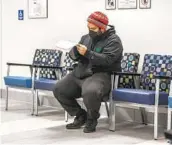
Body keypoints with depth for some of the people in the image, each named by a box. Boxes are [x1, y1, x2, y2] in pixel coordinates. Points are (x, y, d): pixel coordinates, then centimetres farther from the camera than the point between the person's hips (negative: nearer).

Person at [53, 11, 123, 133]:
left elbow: (107, 60, -20)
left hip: (101, 75, -8)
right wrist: (75, 51, -11)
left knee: (90, 92, -38)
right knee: (59, 89, -4)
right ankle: (80, 115, 11)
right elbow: (74, 55, 13)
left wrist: (87, 53, -26)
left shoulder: (113, 40, -6)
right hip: (80, 73, 8)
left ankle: (92, 119, -7)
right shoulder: (86, 38, 16)